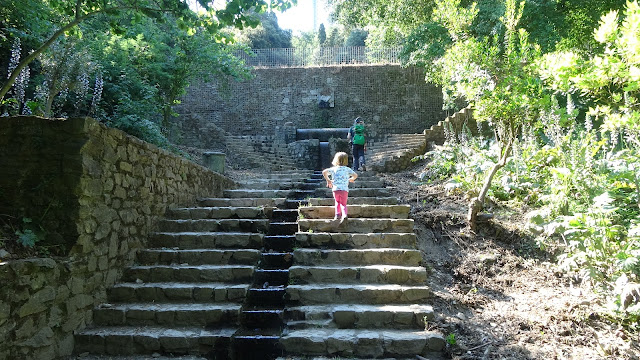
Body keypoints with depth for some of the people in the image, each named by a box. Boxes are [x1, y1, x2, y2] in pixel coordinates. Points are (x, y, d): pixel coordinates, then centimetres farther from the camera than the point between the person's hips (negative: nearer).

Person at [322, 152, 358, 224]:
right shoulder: (347, 169, 11)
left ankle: (337, 214, 7)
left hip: (335, 189, 1)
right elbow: (355, 175, 3)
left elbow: (324, 172, 2)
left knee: (337, 202, 23)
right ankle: (344, 215, -17)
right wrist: (351, 179, 25)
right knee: (343, 204, 7)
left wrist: (328, 180, 14)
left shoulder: (333, 169, 11)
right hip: (344, 189, -1)